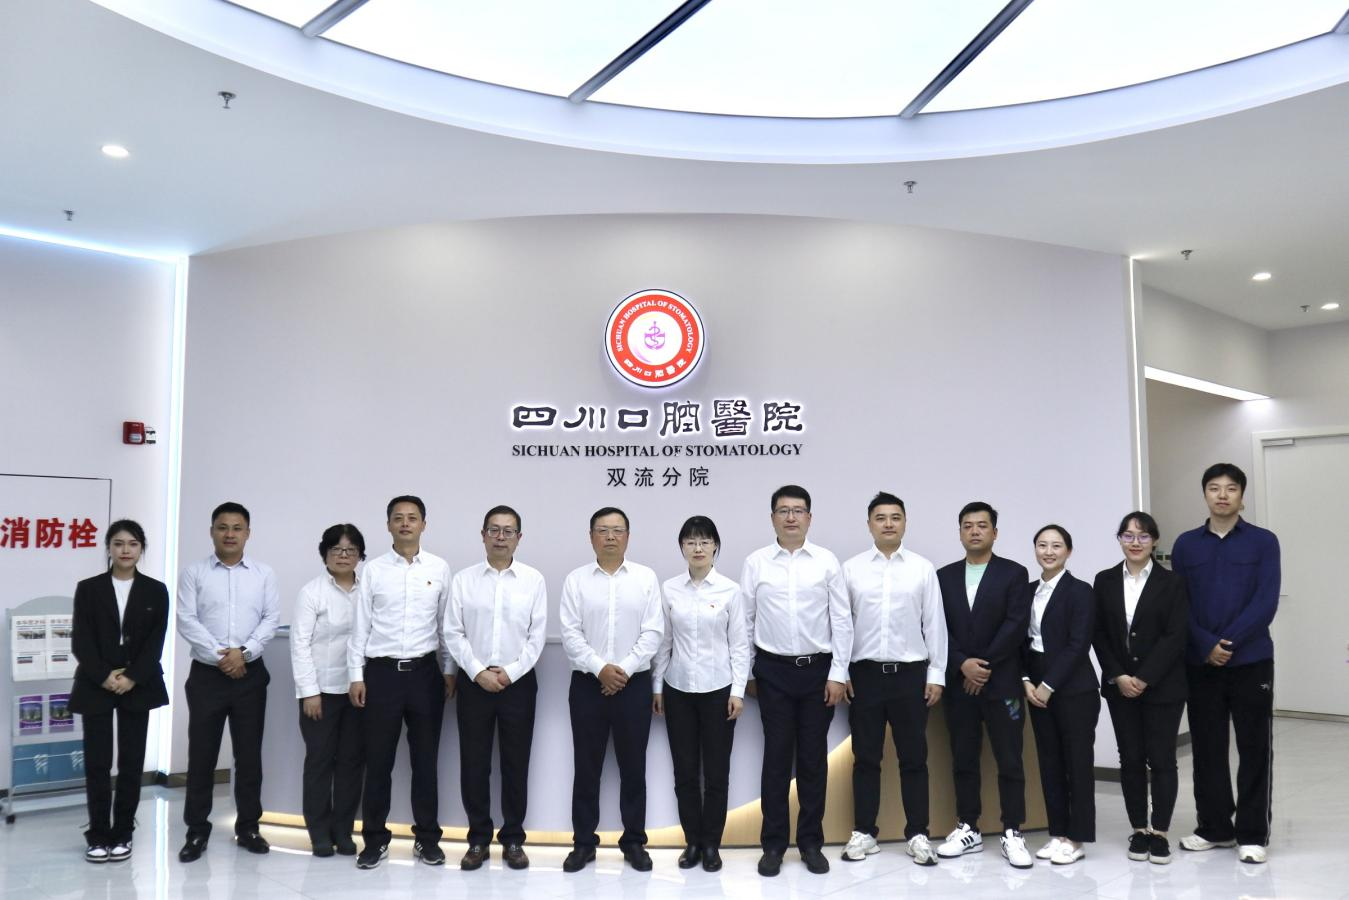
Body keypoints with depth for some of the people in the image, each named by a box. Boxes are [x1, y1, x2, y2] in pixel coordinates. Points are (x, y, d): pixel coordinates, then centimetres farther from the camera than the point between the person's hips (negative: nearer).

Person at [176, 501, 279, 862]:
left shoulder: (264, 574, 6)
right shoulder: (193, 573, 2)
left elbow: (271, 618, -1)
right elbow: (186, 620, -6)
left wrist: (244, 651, -14)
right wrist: (219, 656, -14)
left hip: (250, 674, 1)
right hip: (207, 674, -1)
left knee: (249, 753, 6)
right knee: (201, 754, 3)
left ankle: (247, 827, 18)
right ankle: (197, 831, 14)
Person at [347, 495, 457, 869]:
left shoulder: (440, 569, 3)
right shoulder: (373, 569, 2)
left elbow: (447, 624, 6)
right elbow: (360, 625, 2)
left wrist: (449, 670, 4)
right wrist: (356, 675, -2)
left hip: (425, 671, 1)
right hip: (381, 671, 0)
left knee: (425, 758, 9)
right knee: (378, 759, 7)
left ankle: (427, 837, 21)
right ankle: (375, 839, 20)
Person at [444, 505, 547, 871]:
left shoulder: (533, 580, 0)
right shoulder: (463, 579, 2)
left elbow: (537, 635, -2)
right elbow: (453, 633, -2)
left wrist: (510, 672, -11)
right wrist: (479, 672, -11)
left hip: (518, 683, 0)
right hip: (474, 683, 1)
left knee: (515, 764, 7)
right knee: (474, 764, 6)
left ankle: (513, 840, 19)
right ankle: (478, 839, 20)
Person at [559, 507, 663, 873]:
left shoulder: (646, 578, 2)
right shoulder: (576, 580, 2)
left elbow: (653, 633, -4)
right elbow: (570, 634, -4)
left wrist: (624, 669, -13)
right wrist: (600, 668, -15)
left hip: (634, 684, 0)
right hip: (588, 684, 0)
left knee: (633, 767, 7)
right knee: (586, 767, 7)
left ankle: (634, 842, 20)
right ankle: (583, 842, 19)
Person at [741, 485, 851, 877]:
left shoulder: (827, 562, -1)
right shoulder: (755, 563, 0)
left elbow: (842, 621, -1)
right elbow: (745, 620, 3)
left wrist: (838, 674, -4)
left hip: (818, 669, 0)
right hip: (773, 671, 0)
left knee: (813, 758, 8)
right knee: (777, 757, 5)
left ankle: (811, 842, 21)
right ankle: (773, 844, 17)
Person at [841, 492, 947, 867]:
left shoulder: (923, 568, 1)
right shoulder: (851, 568, 1)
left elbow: (935, 624, 2)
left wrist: (937, 674, -1)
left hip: (911, 673, 0)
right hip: (865, 673, 0)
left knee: (914, 758, 7)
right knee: (866, 758, 8)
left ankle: (918, 835, 18)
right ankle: (864, 833, 18)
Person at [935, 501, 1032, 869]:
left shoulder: (1014, 573, 0)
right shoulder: (944, 576, 8)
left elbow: (1016, 625, -9)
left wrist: (984, 664, -13)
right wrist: (963, 665, -11)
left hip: (1002, 683, -3)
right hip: (958, 683, 3)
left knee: (1009, 761, 1)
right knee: (963, 760, 9)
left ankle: (1012, 834, 11)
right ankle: (968, 829, 19)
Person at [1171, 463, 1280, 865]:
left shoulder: (1263, 542, 0)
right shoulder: (1186, 544, 5)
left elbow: (1266, 602, -9)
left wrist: (1228, 642, -15)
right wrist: (1206, 645, -11)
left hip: (1251, 661, -2)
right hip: (1200, 663, 2)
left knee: (1254, 748, 4)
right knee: (1207, 747, 9)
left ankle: (1252, 834, 14)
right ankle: (1214, 826, 22)